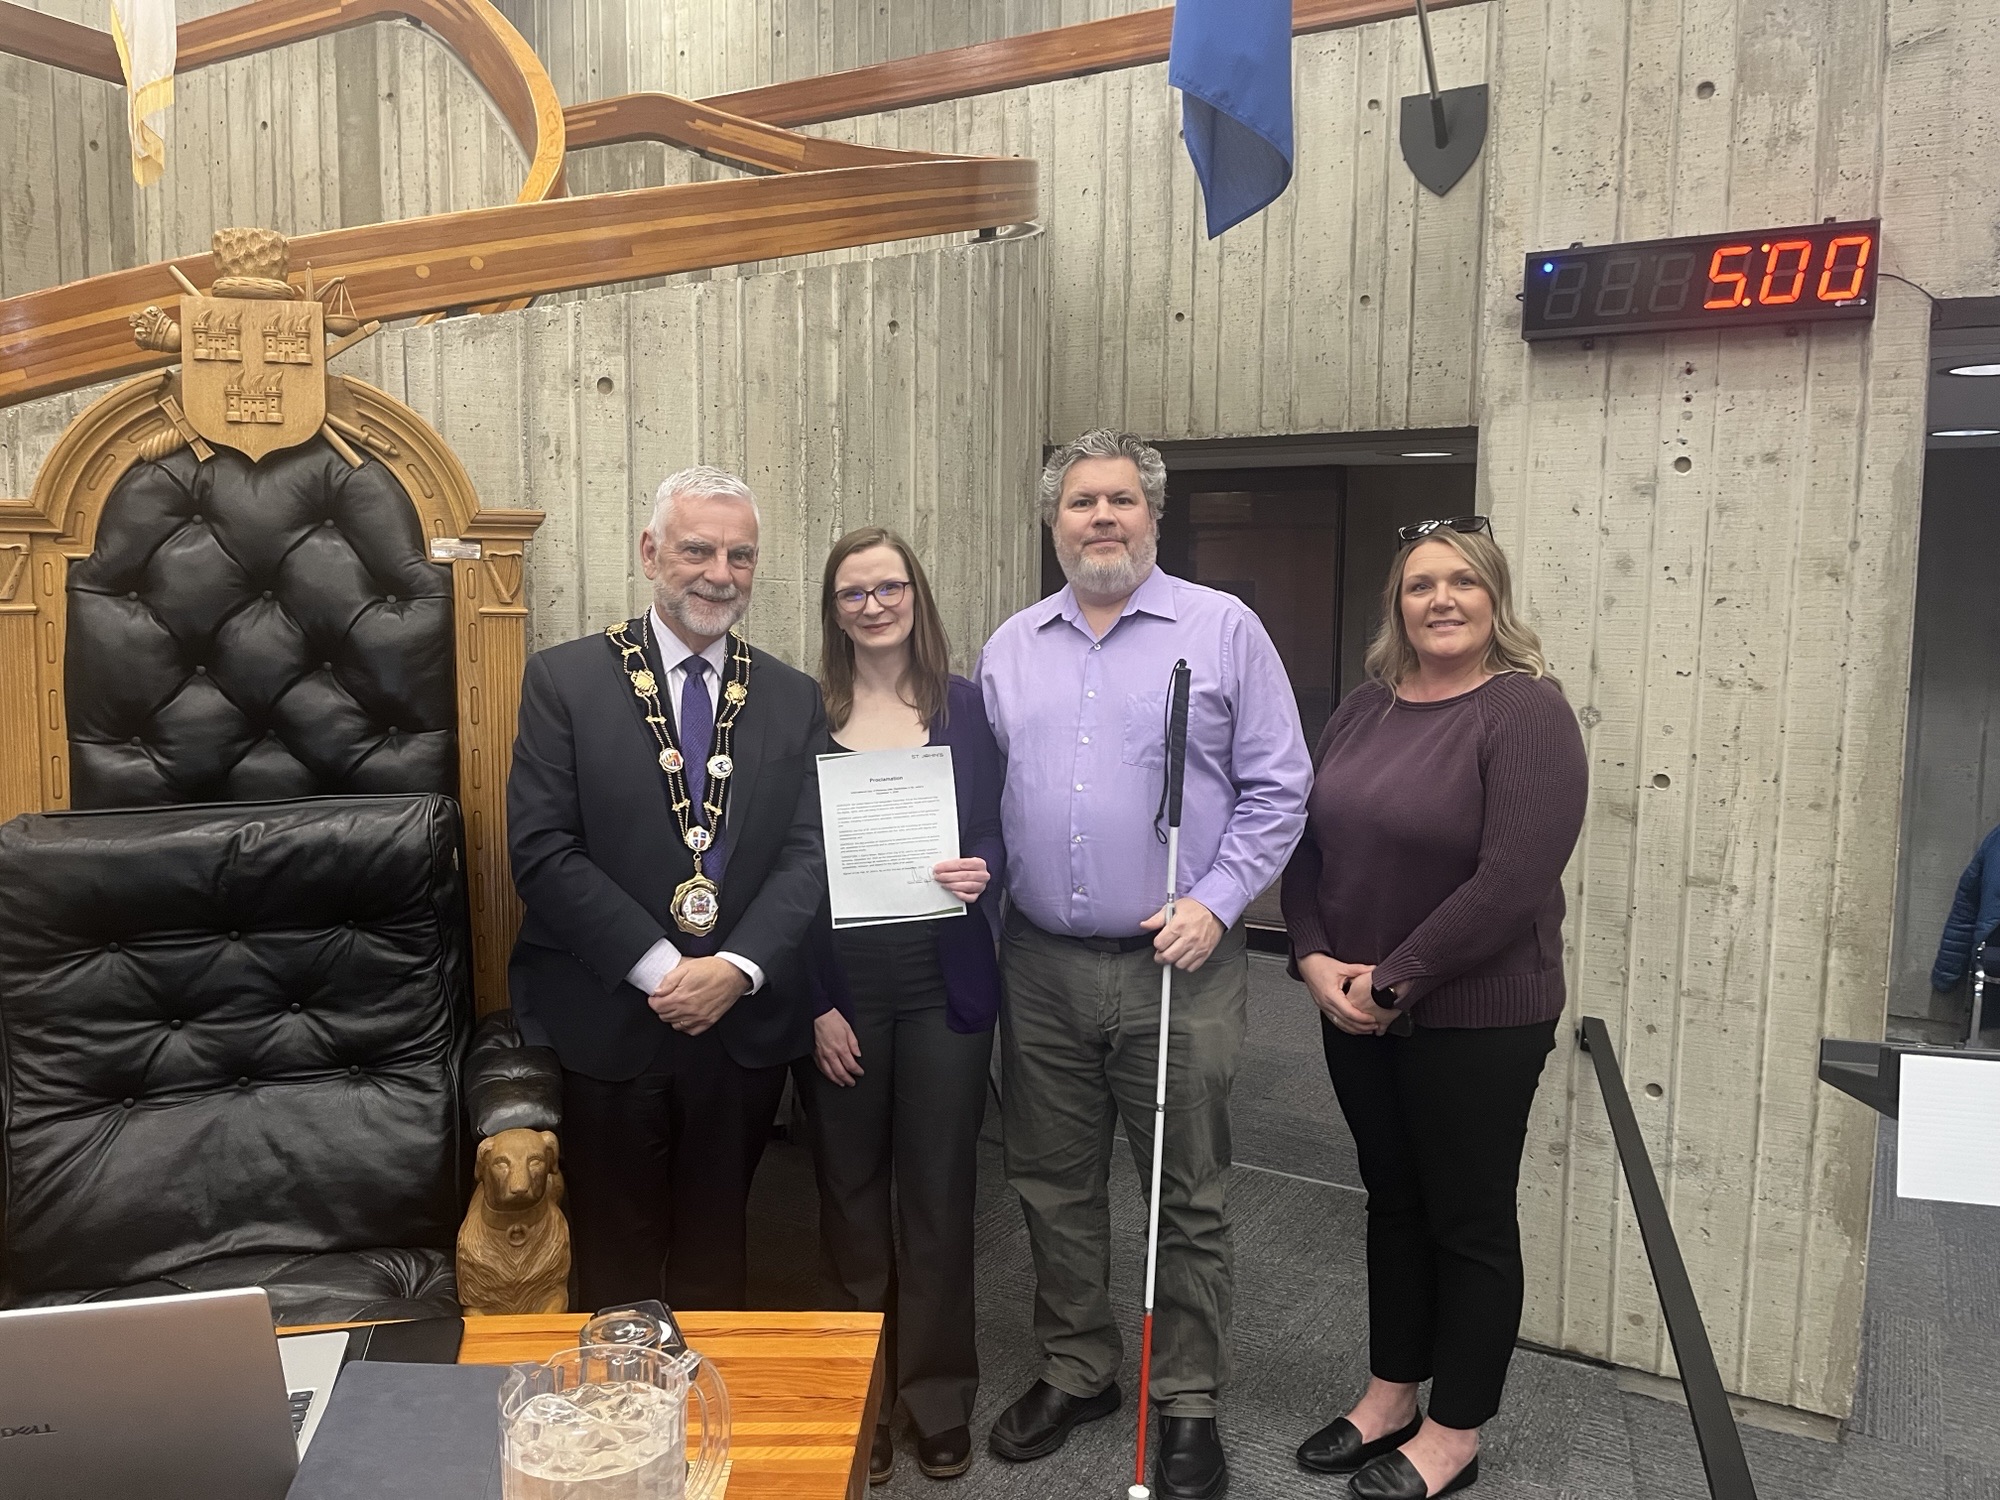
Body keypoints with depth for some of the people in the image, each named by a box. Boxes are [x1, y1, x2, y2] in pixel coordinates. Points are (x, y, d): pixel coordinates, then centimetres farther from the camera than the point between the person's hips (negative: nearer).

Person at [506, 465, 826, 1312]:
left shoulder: (791, 700, 5)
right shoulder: (566, 680, -3)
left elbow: (808, 855, -1)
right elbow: (542, 850, -11)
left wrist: (736, 969, -15)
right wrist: (659, 969, -16)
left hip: (746, 1027, 3)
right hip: (609, 1026, -2)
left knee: (715, 1259, 18)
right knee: (616, 1266, 13)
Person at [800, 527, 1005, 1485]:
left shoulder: (966, 706, 2)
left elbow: (995, 834, 6)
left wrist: (981, 873, -17)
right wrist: (814, 1003, -8)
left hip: (944, 987, 0)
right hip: (841, 992, 0)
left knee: (939, 1192, 9)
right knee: (850, 1193, 11)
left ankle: (940, 1399, 28)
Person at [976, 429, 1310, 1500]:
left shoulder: (1223, 630, -3)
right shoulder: (1010, 648, 9)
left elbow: (1277, 789, -4)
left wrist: (1217, 900, -13)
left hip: (1176, 967, -4)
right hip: (1040, 967, 4)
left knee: (1187, 1200, 8)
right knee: (1053, 1186, 15)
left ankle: (1189, 1405, 26)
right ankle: (1075, 1373, 36)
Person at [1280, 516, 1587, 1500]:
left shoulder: (1524, 710, -13)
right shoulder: (1363, 710, 6)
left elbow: (1513, 881, -21)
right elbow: (1307, 844, 9)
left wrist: (1395, 980, -18)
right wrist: (1315, 960, -5)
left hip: (1475, 1020, -6)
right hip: (1355, 1012, 6)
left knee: (1469, 1221, 9)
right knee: (1392, 1202, 18)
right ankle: (1390, 1398, 36)